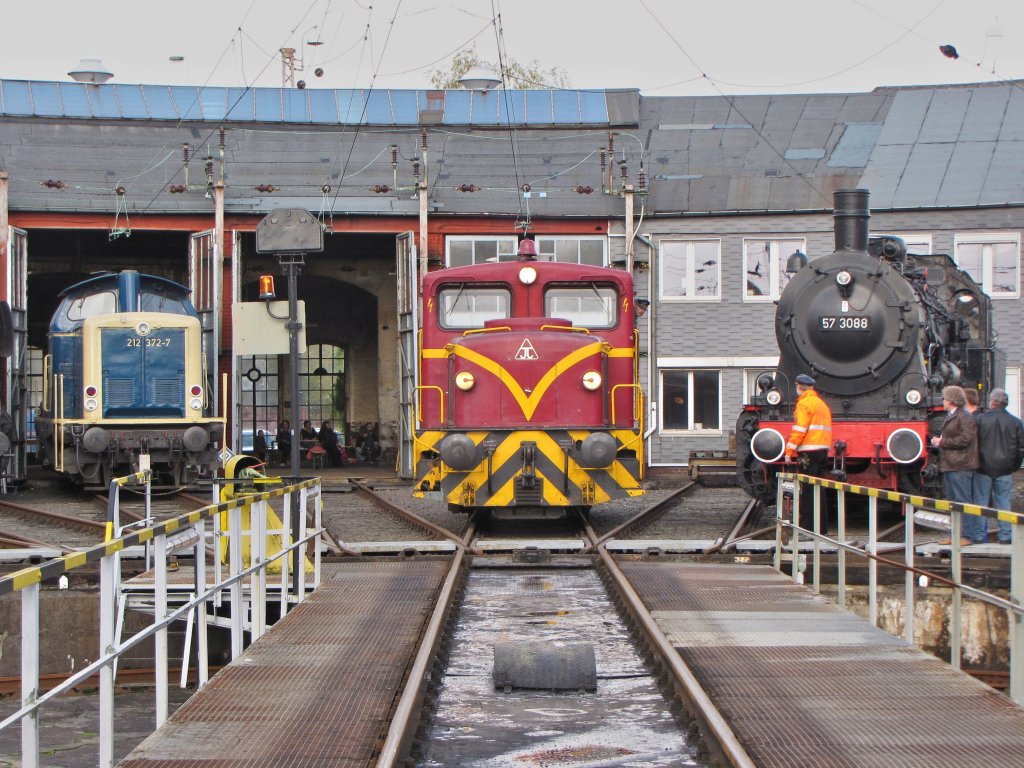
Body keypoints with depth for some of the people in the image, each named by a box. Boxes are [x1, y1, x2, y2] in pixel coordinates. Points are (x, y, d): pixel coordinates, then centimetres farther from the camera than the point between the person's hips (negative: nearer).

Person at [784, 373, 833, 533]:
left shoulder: (804, 403, -8)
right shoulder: (822, 403, 20)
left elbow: (799, 430, -16)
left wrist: (789, 451, -12)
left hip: (809, 451, -8)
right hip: (823, 449, 8)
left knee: (807, 490, -7)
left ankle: (808, 527, -8)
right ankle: (821, 527, 14)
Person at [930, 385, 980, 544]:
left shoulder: (965, 417, -13)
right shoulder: (950, 417, 18)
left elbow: (964, 439, -20)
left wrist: (942, 442, -14)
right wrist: (939, 440, 8)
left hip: (960, 467, -10)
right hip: (950, 466, 10)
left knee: (963, 501, -6)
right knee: (952, 501, 13)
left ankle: (968, 536, -3)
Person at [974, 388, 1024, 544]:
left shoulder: (980, 419, -7)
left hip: (983, 468, -1)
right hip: (1005, 470, 1)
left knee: (981, 502, 6)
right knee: (1003, 502, 7)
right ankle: (1005, 536, 7)